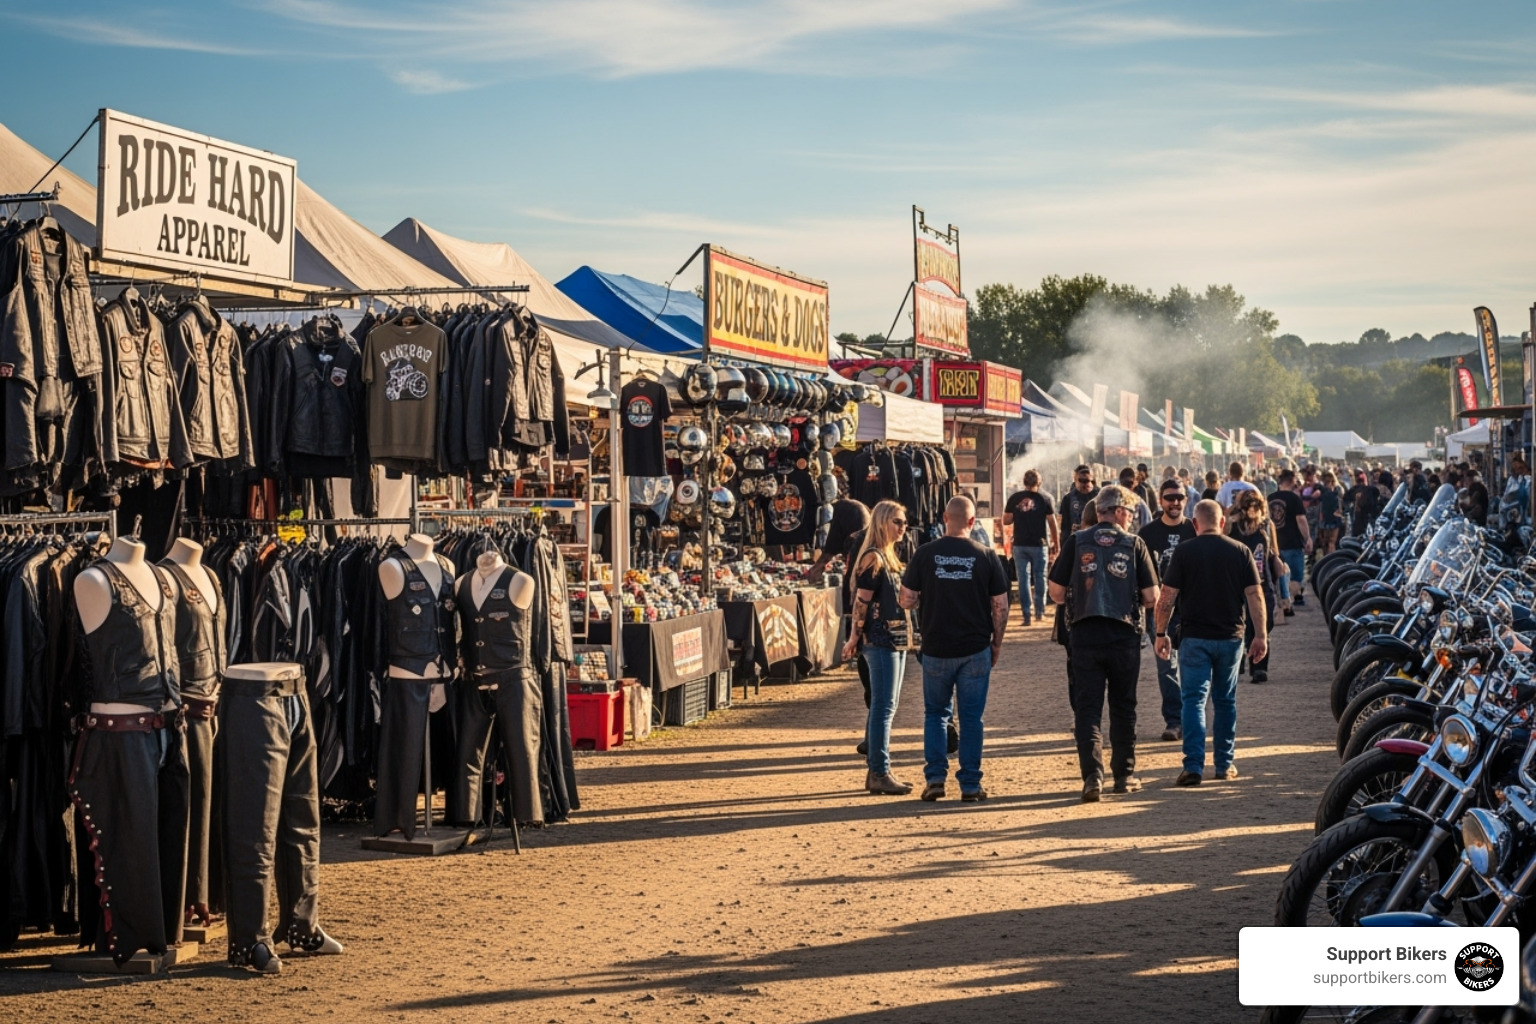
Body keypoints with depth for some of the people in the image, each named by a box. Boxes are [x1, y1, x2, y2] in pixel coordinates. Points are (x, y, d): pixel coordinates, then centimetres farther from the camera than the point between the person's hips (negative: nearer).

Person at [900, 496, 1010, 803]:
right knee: (971, 717, 7)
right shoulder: (986, 556, -4)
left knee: (936, 713, 15)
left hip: (936, 649, 0)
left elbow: (907, 601, -2)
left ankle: (935, 777, 6)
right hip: (975, 650, 0)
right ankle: (970, 784, 8)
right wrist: (997, 642, 11)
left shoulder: (925, 554, -5)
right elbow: (1001, 606, -2)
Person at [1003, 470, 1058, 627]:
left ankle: (1026, 614, 0)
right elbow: (1052, 524, -3)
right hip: (1039, 544, -1)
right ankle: (1039, 611, 18)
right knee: (1039, 577, 12)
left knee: (1023, 578, 4)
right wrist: (1056, 545, 5)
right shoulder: (1044, 499, -3)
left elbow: (1006, 521, 1)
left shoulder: (1014, 498, 0)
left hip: (1020, 544, 1)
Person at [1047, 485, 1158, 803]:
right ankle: (1124, 775, 20)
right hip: (1124, 635, 0)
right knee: (1123, 707, 13)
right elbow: (1151, 596, -3)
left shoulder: (1076, 542, 1)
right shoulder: (1134, 544, -1)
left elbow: (1056, 592, 1)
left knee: (1087, 707, 2)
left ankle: (1092, 776, -10)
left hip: (1085, 633, 0)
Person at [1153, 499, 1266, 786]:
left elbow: (1167, 598, -6)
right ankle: (1225, 764, 19)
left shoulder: (1184, 552, -5)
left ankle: (1194, 765, -13)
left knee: (1194, 700, -2)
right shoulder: (1240, 551, 2)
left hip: (1194, 637, -2)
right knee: (1226, 702, 14)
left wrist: (1161, 634, 3)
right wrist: (1260, 634, 4)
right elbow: (1255, 594, -1)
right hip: (1230, 637, 2)